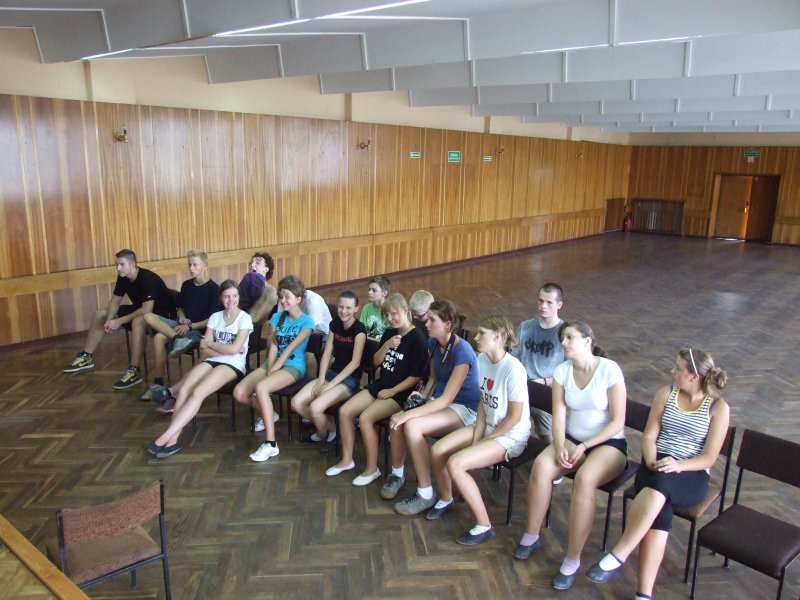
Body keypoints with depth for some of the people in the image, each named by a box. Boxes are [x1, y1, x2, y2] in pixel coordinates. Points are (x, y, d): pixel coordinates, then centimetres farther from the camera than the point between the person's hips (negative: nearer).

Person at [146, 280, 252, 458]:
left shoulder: (244, 318, 1)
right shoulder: (215, 317, 16)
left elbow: (234, 349, -10)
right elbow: (204, 349, 8)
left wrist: (210, 344, 1)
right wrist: (225, 350, -9)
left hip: (233, 365, -5)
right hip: (212, 361, 5)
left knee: (197, 392, -30)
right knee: (183, 390, -25)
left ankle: (165, 437, -31)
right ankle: (172, 440, -29)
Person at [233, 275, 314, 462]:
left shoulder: (306, 321, -4)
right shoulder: (277, 317, 13)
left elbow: (291, 347, -13)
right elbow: (274, 346, 4)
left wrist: (273, 370, -18)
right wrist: (269, 368, -11)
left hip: (293, 366, -6)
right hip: (273, 362, 6)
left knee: (260, 387, -35)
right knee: (239, 393, -15)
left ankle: (271, 444, -30)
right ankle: (267, 413, 16)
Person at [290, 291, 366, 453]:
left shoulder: (359, 329, -14)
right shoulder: (335, 324, 6)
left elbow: (355, 362, -18)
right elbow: (327, 353, 5)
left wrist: (330, 385, -18)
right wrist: (321, 380, -8)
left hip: (350, 379, -7)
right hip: (332, 372, 7)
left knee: (315, 408, -27)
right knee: (296, 403, -10)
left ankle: (324, 435, 6)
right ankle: (327, 428, 10)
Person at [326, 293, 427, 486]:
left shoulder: (417, 338, -14)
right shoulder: (389, 333, 8)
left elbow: (416, 376, -14)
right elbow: (376, 362, 8)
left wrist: (392, 391, -13)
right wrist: (387, 346, -9)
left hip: (400, 393, -7)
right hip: (380, 385, 8)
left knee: (365, 418, -26)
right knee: (345, 411, -7)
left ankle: (372, 468, -8)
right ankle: (347, 460, 9)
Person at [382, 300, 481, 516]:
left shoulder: (462, 352, -25)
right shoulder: (433, 343, -1)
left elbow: (447, 399, -27)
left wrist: (408, 414, -30)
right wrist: (423, 396, -5)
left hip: (464, 408, -7)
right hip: (439, 399, 7)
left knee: (412, 425, -30)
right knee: (396, 421, -20)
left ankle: (426, 494, -15)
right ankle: (397, 474, 6)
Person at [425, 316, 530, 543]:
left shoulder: (513, 369, -25)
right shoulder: (482, 359, -2)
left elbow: (514, 417, -20)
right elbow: (483, 401, 6)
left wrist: (483, 441, -12)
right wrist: (476, 437, -4)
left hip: (511, 436, -7)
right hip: (487, 426, 7)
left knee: (454, 464, -23)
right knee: (437, 450, -7)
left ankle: (484, 526, -7)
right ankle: (446, 499, 22)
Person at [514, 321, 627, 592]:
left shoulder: (610, 370, -14)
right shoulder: (562, 371, -1)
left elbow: (617, 422, -12)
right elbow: (559, 416, -3)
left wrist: (584, 446, -18)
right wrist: (560, 447, -20)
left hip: (608, 443, -4)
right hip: (572, 440, 4)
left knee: (584, 478, -35)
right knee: (541, 465, -26)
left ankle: (573, 560, -21)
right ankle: (531, 536, -6)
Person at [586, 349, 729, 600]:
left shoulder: (718, 408, 0)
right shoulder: (666, 393, 8)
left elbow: (709, 458, -5)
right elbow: (649, 436, 6)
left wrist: (678, 465, -23)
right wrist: (651, 462, -15)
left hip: (691, 475, -2)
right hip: (656, 466, 2)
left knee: (661, 483, -38)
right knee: (660, 510, -32)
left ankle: (617, 556, -37)